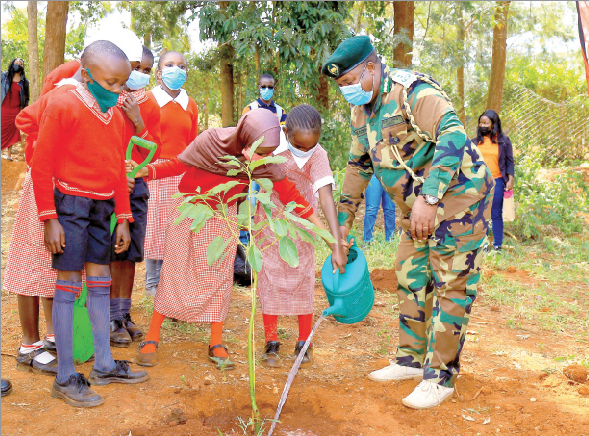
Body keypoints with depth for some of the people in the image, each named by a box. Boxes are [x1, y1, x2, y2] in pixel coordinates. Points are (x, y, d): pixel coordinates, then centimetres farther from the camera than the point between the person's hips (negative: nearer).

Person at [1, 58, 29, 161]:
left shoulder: (24, 81, 5)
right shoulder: (4, 75, 2)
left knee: (12, 132, 3)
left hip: (15, 110, 1)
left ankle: (9, 153, 13)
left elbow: (26, 97, 12)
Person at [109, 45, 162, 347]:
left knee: (130, 254, 9)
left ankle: (124, 316, 19)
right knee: (109, 252, -4)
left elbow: (154, 153, 6)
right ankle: (111, 320, 6)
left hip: (137, 184, 4)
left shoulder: (149, 106, 10)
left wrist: (137, 121, -7)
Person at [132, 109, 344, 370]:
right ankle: (151, 338, 13)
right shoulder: (210, 142, -29)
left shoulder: (265, 163, -21)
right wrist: (145, 171, -30)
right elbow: (178, 165, -15)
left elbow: (288, 192, -11)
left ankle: (216, 344, 13)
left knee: (220, 277, 1)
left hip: (223, 216, 2)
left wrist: (318, 225, -11)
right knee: (173, 275, 0)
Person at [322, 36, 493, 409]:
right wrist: (344, 218, 18)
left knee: (450, 286, -5)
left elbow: (452, 135, -33)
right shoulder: (361, 112, 7)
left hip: (458, 196, -9)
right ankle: (411, 360, 26)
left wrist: (429, 197, -40)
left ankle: (441, 377, 3)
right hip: (416, 208, 9)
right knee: (410, 280, 13)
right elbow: (358, 166, 18)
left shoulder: (413, 90, -21)